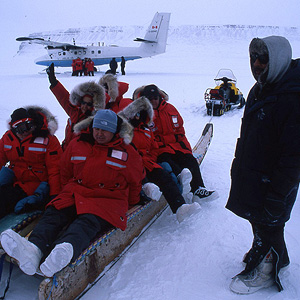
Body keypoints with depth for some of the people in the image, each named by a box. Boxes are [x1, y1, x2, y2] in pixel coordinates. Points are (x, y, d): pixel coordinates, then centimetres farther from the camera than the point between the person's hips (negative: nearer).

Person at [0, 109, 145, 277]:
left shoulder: (127, 152, 9)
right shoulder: (77, 145, 16)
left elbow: (135, 181, 20)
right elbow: (65, 172, 27)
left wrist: (128, 205, 22)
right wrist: (68, 192, 19)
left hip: (108, 199, -4)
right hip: (76, 193, 4)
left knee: (88, 221, -36)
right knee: (54, 213, -27)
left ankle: (67, 249, -67)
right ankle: (34, 248, -54)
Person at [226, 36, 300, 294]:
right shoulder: (259, 90, 6)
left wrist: (277, 193, -24)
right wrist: (239, 167, 19)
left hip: (273, 183, -9)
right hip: (250, 175, 9)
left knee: (268, 223, 9)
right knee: (257, 218, 24)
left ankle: (265, 269, 34)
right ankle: (276, 257, 49)